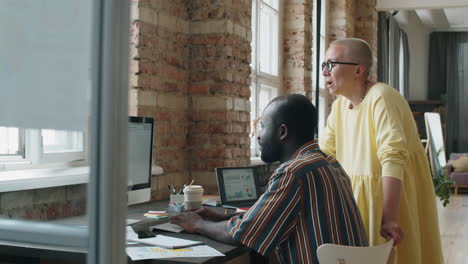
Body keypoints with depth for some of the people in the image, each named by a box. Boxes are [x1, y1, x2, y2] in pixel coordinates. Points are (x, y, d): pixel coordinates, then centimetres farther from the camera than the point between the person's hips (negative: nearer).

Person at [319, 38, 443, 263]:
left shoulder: (381, 97, -22)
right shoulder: (340, 103, 3)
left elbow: (393, 159, -31)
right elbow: (322, 153, 7)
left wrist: (389, 218, -36)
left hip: (395, 199, -7)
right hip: (359, 200, 7)